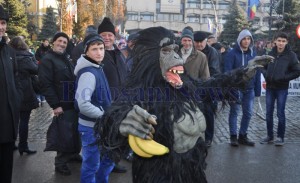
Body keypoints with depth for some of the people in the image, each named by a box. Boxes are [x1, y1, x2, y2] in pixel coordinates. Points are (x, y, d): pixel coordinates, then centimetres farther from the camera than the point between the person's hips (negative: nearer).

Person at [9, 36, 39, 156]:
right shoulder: (24, 58, -14)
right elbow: (36, 70, -6)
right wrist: (32, 58, 4)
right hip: (25, 94, -6)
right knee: (24, 120, 2)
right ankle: (23, 146, 7)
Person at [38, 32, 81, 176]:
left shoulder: (67, 58, 15)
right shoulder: (47, 60, -10)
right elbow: (45, 85, -18)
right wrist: (55, 105, -22)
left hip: (74, 102, 8)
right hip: (63, 104, -8)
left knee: (76, 131, 16)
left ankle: (74, 153, 34)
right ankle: (60, 162, 11)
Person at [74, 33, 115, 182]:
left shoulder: (97, 68, 8)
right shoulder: (88, 73, -22)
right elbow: (84, 105, -32)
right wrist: (104, 114, -20)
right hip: (91, 126, -9)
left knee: (108, 159, 22)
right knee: (91, 165, 5)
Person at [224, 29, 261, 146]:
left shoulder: (253, 54, 9)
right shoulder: (232, 53, -7)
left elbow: (257, 72, 10)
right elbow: (227, 71, -11)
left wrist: (257, 89, 6)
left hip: (249, 89, 5)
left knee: (248, 113, 9)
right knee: (234, 112, 4)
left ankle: (242, 136, 22)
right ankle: (233, 136, 13)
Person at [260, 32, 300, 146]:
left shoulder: (291, 55, -6)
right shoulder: (271, 54, 4)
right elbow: (264, 67, 15)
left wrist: (283, 78, -14)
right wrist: (266, 75, -4)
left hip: (282, 88, -4)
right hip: (270, 88, 4)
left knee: (280, 113, 2)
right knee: (269, 113, 9)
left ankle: (280, 137, 15)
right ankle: (270, 136, 21)